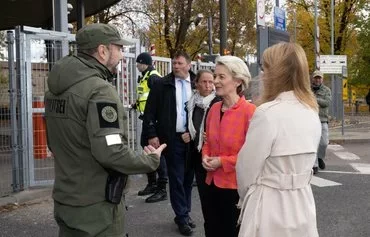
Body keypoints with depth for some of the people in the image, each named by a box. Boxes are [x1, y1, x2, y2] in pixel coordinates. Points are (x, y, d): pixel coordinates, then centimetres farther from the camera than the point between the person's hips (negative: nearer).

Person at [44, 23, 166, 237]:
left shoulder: (56, 89, 6)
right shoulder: (100, 91, -21)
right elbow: (111, 153, -28)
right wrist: (152, 160, -12)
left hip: (64, 200, 8)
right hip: (96, 207, -8)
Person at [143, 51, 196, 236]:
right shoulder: (162, 84, 0)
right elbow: (150, 111, -1)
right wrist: (152, 135, -9)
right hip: (173, 139, -2)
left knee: (188, 178, 11)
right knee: (177, 179, 4)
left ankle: (185, 214, 26)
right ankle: (182, 217, 16)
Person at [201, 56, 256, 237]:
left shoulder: (249, 111, -16)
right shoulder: (214, 109, 6)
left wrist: (223, 161, -16)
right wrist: (205, 156, -2)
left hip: (236, 186, -7)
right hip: (212, 183, 7)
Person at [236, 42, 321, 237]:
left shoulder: (268, 112, -20)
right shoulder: (312, 112, 3)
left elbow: (246, 168, -12)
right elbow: (296, 163, 10)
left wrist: (246, 199, 7)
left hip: (270, 207, -7)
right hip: (303, 204, 7)